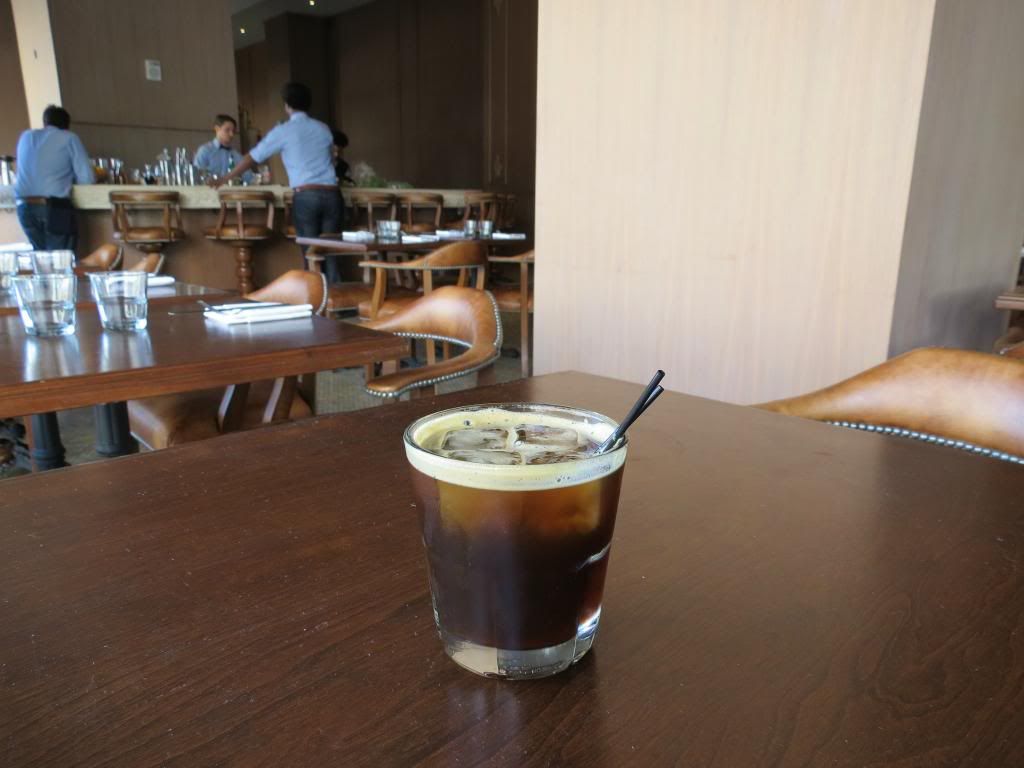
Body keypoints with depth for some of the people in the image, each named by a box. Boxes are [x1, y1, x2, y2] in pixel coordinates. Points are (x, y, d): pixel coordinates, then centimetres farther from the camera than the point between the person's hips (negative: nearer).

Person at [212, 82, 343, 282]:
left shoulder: (283, 131, 4)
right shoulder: (323, 129, 15)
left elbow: (253, 157, 9)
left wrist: (224, 180, 20)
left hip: (305, 196, -3)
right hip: (332, 194, 3)